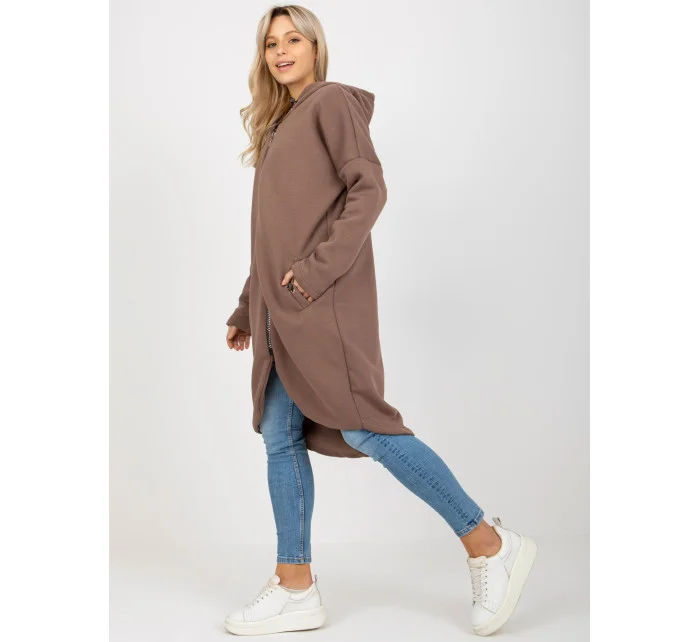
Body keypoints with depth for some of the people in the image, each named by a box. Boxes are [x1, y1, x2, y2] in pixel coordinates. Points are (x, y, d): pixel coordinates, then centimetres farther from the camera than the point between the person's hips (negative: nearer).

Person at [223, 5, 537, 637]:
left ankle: (489, 544, -1)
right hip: (283, 307, 9)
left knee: (362, 427, -13)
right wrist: (246, 310, 20)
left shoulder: (333, 102, 0)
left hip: (325, 299, -9)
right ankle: (295, 588, 13)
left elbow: (369, 189, -12)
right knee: (280, 436, 5)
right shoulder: (280, 125, 23)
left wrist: (320, 267, -21)